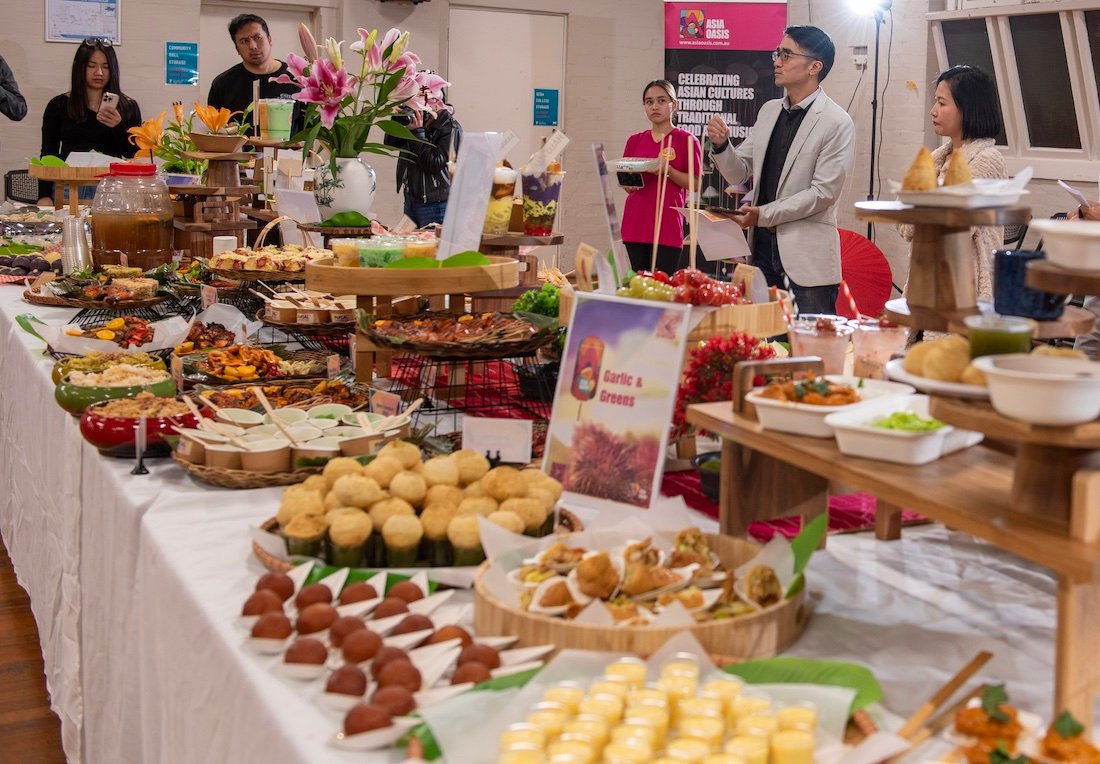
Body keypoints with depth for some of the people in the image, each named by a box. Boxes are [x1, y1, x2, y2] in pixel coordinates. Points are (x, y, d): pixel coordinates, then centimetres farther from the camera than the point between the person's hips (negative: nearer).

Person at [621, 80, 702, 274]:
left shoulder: (687, 141, 0)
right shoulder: (635, 141, 13)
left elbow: (694, 184, -2)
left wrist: (667, 170, -15)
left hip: (667, 227, -4)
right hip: (635, 224, 5)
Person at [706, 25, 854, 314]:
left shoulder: (836, 122, -9)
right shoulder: (769, 111, 11)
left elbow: (824, 192, -14)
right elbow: (740, 173, 14)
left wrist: (764, 214, -15)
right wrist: (721, 144, -6)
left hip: (808, 255, -6)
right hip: (762, 244, 6)